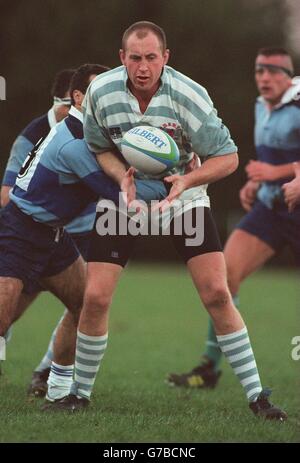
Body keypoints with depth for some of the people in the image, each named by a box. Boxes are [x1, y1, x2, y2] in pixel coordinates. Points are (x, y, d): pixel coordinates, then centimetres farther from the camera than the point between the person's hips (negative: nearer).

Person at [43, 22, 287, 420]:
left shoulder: (189, 96, -23)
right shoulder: (100, 92, -16)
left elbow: (228, 157, -15)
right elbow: (100, 147, 1)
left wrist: (187, 180, -31)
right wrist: (123, 178, -19)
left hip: (182, 194, -1)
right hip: (122, 194, 2)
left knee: (216, 292, -12)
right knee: (95, 297, -8)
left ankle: (256, 395, -2)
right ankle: (80, 392, 12)